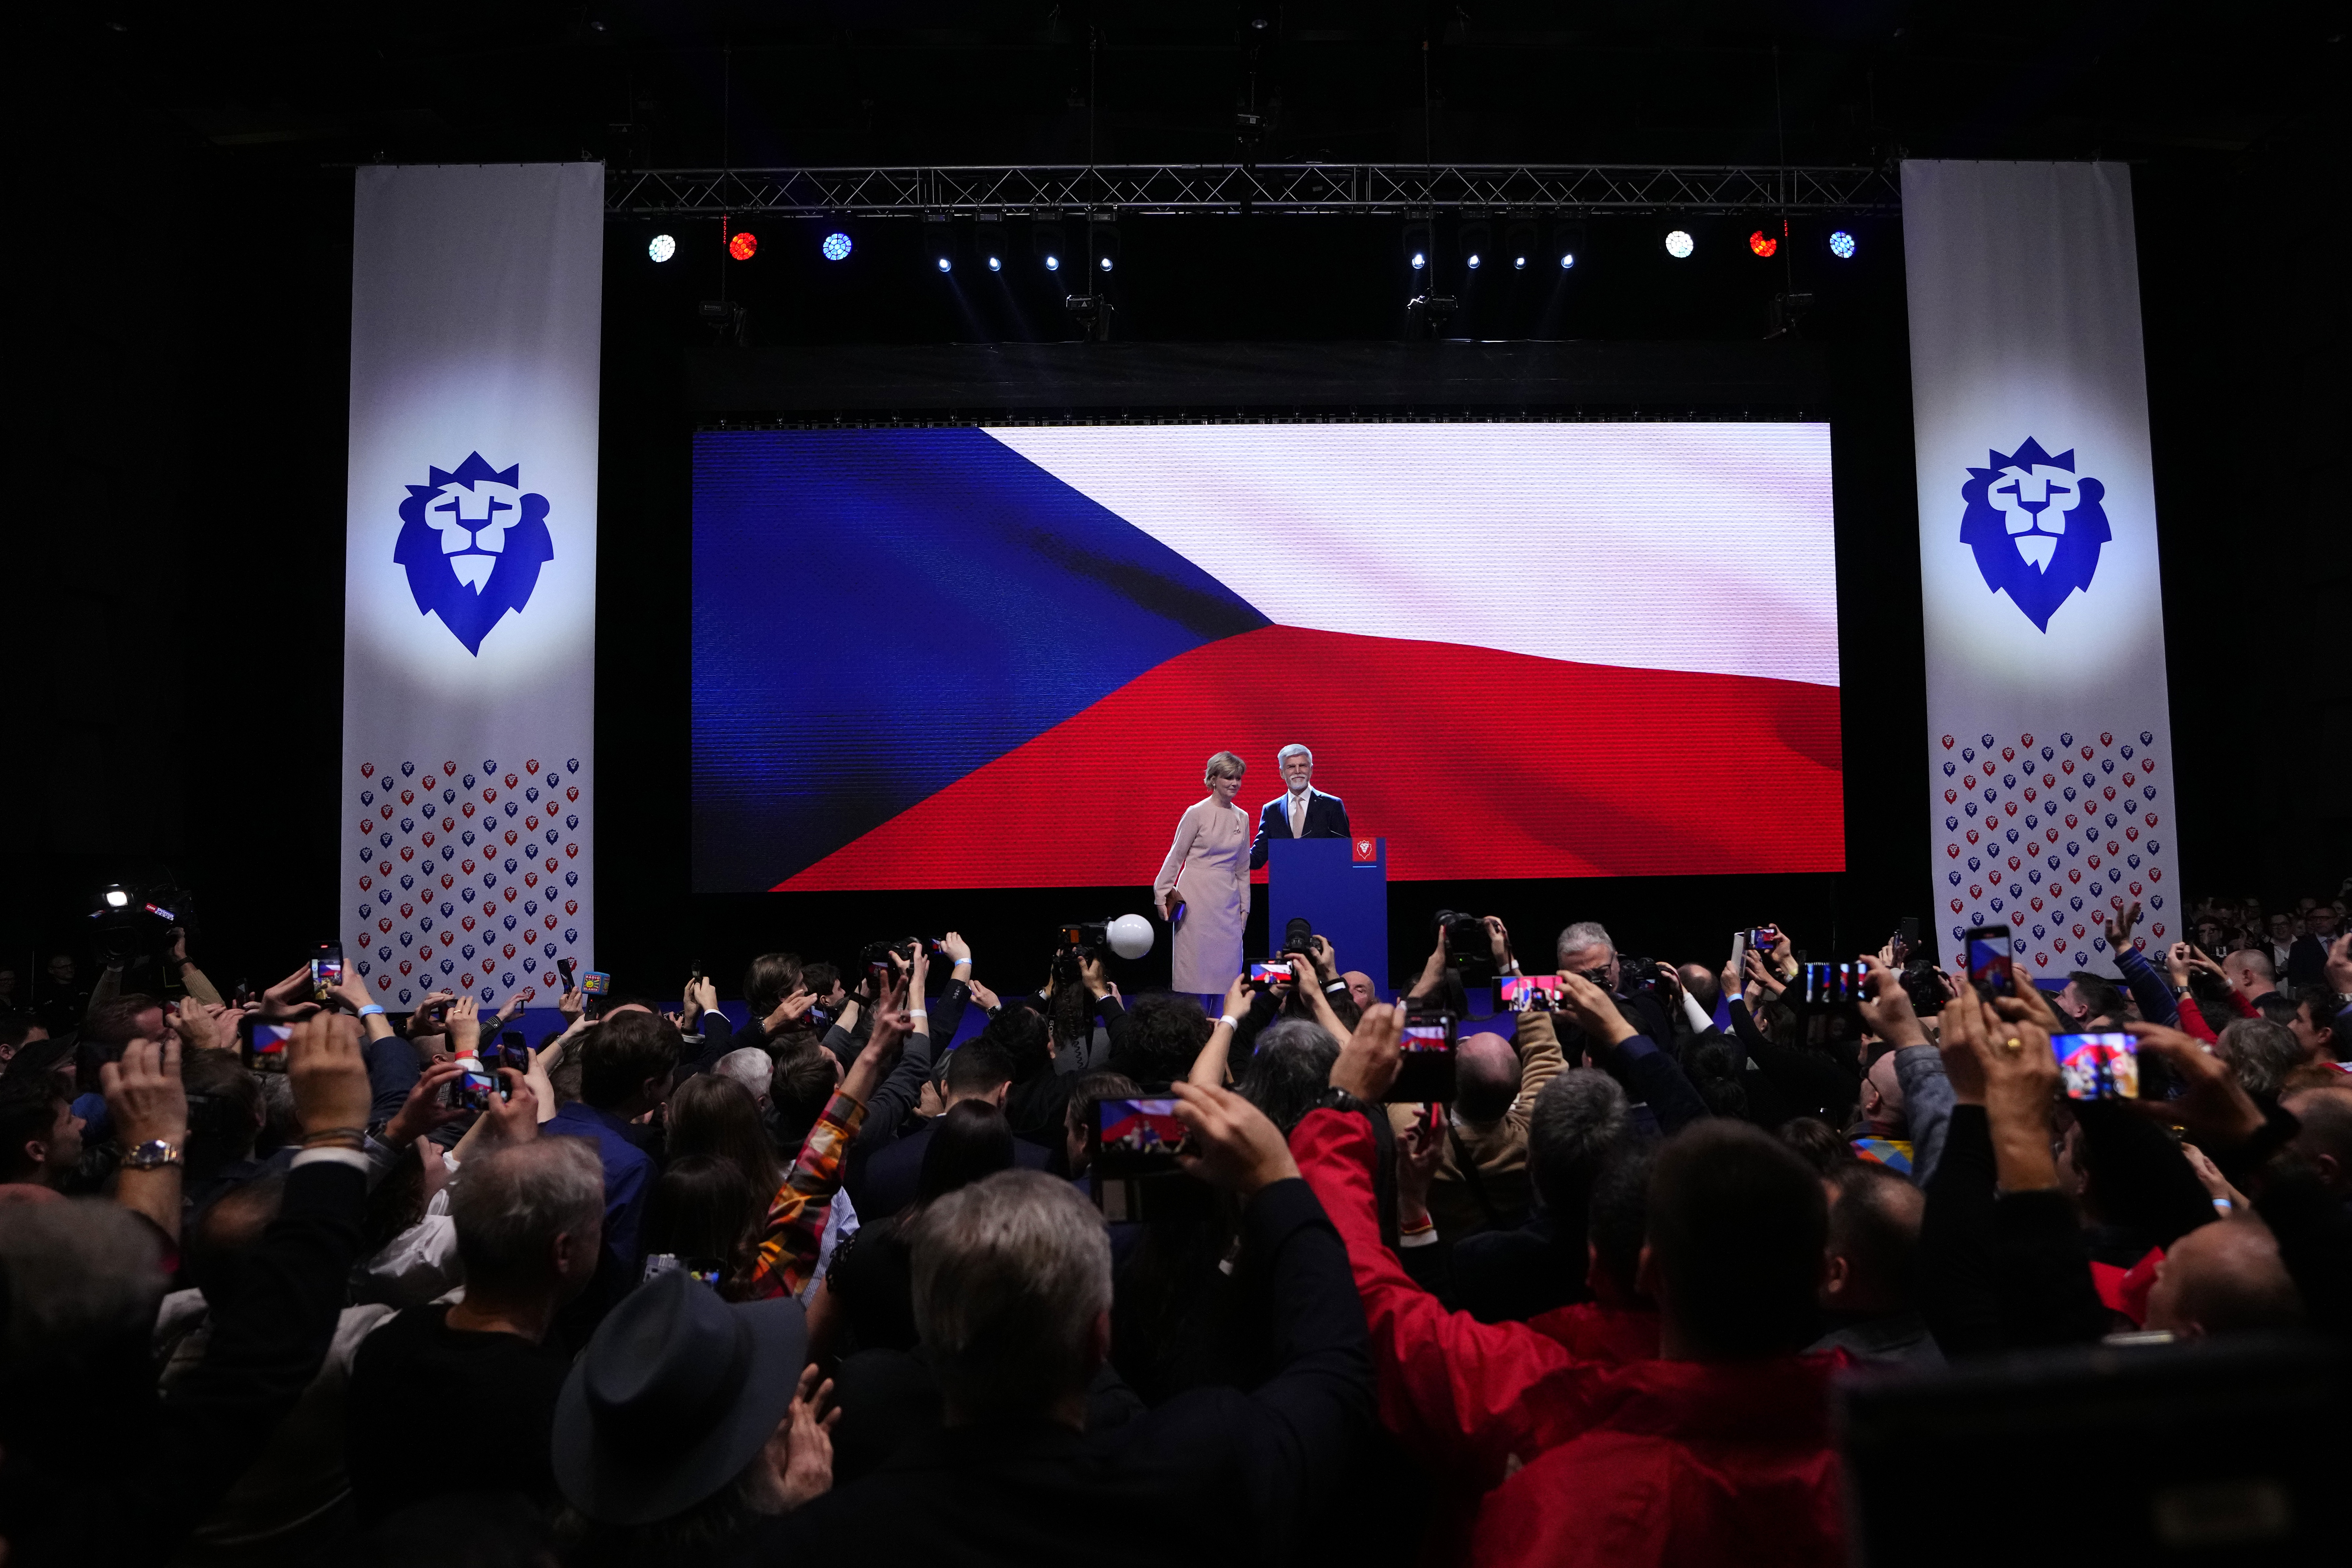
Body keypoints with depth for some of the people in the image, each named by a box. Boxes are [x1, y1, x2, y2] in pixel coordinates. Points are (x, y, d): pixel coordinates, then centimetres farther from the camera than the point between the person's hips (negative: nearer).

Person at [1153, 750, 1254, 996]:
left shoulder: (1242, 818, 10)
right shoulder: (1197, 813, -4)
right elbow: (1175, 856, -1)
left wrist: (1245, 906, 15)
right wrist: (1162, 895, -5)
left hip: (1228, 902, 5)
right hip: (1196, 898, -5)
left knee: (1227, 966, 3)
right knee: (1195, 964, -4)